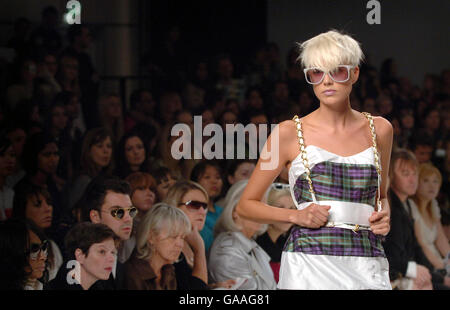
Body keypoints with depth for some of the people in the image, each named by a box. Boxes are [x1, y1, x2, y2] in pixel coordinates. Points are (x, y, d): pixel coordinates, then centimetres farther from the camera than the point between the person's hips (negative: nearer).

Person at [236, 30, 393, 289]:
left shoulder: (379, 130, 12)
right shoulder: (289, 132, 3)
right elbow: (246, 205, 8)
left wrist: (384, 215, 6)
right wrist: (296, 216, -7)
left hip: (367, 267, 3)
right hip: (310, 264, -3)